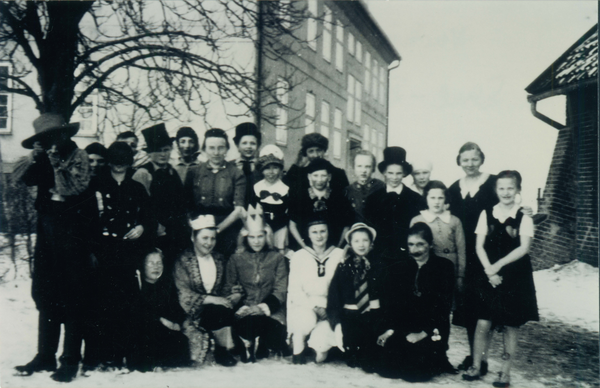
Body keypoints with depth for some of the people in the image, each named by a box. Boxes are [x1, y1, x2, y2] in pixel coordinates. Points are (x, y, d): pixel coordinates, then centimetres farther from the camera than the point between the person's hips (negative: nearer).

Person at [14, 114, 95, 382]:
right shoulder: (43, 161, 12)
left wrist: (56, 160, -15)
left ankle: (70, 361, 6)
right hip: (46, 232, 6)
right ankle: (45, 356, 21)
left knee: (73, 299, -1)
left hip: (72, 236, -6)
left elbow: (72, 187, -19)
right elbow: (20, 176, 0)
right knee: (44, 296, 11)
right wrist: (35, 155, -13)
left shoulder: (79, 158, -6)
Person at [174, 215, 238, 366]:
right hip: (194, 312, -5)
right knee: (221, 312, -32)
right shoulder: (183, 261, -3)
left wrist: (227, 299, -6)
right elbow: (184, 295, -11)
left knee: (228, 312, -28)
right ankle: (224, 351, -13)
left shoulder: (219, 259, 13)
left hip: (218, 305, 5)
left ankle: (224, 353, -14)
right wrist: (211, 299, -21)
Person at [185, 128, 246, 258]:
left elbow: (239, 210, -3)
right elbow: (185, 205, 7)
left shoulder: (236, 174, 4)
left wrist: (218, 228, -10)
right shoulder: (193, 172, 10)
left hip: (227, 230, -1)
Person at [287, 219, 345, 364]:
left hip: (330, 307, 0)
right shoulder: (299, 256, 8)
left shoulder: (340, 255, 8)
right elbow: (294, 289, 1)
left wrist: (327, 307, -11)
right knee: (307, 319, -36)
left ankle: (322, 348, 11)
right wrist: (314, 306, -13)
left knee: (320, 342, -25)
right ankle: (297, 348, -10)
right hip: (304, 305, 0)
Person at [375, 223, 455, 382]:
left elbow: (443, 305, -4)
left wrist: (423, 333, -15)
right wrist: (389, 330, -7)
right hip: (401, 330, 3)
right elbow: (389, 304, 9)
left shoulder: (444, 267, 5)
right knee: (385, 368, -14)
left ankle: (438, 362, 12)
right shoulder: (397, 269, 15)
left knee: (414, 372, -21)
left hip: (431, 332, -3)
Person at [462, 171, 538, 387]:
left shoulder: (524, 217, -3)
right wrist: (489, 270, -12)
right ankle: (476, 367, 12)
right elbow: (479, 246, 1)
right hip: (490, 277, 2)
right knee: (483, 323, -2)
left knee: (510, 326, 4)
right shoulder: (487, 214, 3)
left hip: (515, 278, -1)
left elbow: (524, 248, -12)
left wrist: (499, 265, -19)